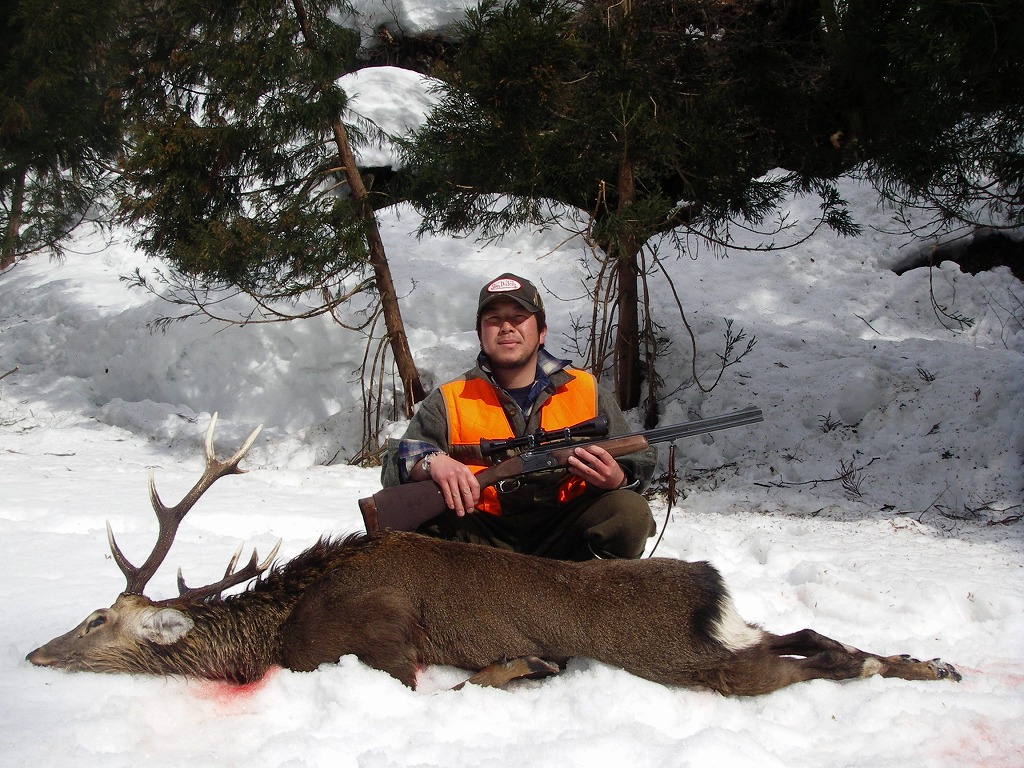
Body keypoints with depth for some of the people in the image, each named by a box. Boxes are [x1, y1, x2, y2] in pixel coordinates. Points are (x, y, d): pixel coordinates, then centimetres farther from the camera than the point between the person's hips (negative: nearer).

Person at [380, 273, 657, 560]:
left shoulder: (585, 391, 10)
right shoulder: (449, 401, 8)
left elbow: (638, 464, 9)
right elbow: (396, 468, -3)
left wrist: (616, 479, -17)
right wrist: (432, 462, -27)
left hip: (561, 536, 1)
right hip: (483, 538, 0)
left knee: (630, 510, -25)